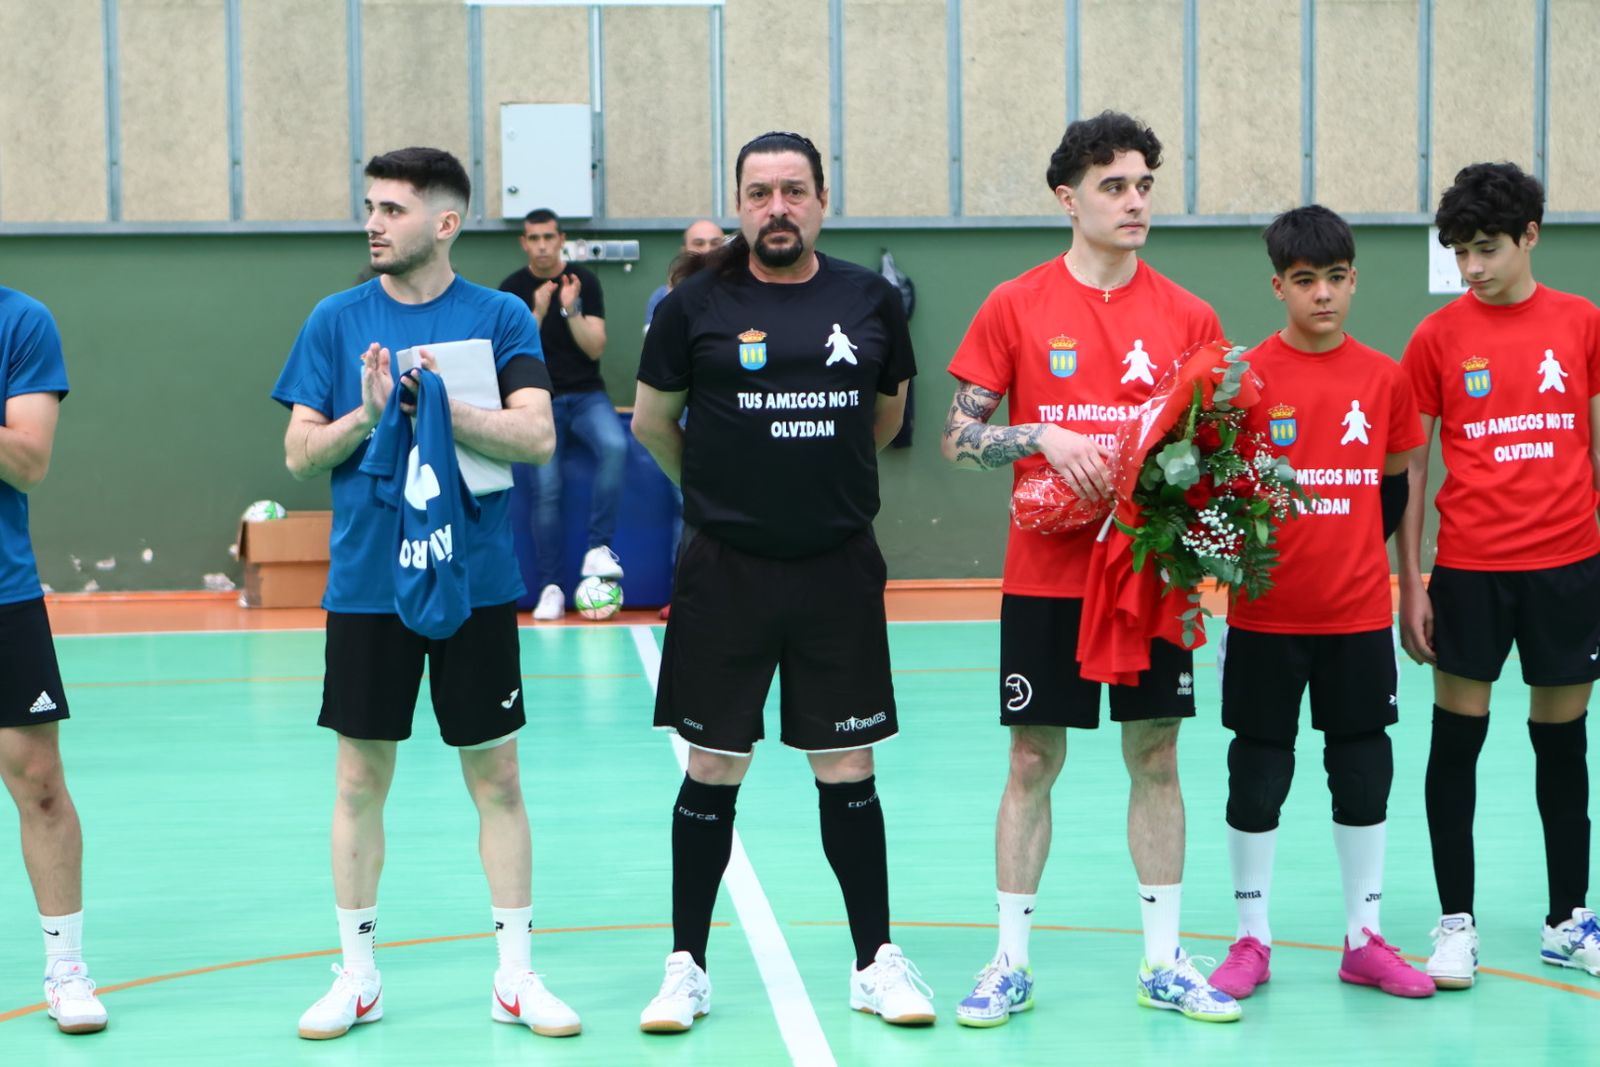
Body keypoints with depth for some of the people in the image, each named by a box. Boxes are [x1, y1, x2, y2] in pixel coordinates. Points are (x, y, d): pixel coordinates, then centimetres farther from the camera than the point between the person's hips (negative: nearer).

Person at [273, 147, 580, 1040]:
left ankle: (517, 975, 14)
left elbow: (537, 437, -11)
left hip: (476, 583, -1)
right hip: (367, 585, 1)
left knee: (497, 779, 4)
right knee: (361, 780, 7)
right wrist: (369, 412, -16)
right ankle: (358, 976, 20)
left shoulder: (501, 318, -1)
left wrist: (439, 406, -22)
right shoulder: (337, 321, 4)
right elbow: (301, 454, 2)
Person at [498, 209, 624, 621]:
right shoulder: (513, 288, 3)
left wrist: (571, 310, -17)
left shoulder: (585, 282, 3)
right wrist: (538, 313, -17)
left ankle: (599, 548, -25)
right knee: (545, 487, -18)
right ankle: (551, 587, -10)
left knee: (615, 447, -31)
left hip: (587, 395, 0)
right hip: (541, 400, 0)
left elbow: (596, 349, -3)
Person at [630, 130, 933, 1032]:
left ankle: (878, 961, 19)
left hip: (840, 569, 1)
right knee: (713, 772, 5)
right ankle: (687, 967, 17)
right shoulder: (697, 305, -4)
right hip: (726, 571, -1)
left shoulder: (871, 300, 2)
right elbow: (652, 421, 9)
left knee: (848, 772, 7)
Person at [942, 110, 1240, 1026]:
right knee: (1033, 762, 3)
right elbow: (960, 438, -1)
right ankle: (1012, 964, 13)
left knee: (1157, 758, 6)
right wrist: (1044, 441, -17)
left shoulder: (1189, 317, 3)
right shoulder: (1017, 307, -2)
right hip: (1047, 576, -2)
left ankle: (1164, 961, 17)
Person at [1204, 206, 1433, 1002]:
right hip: (1265, 616, -2)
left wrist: (1353, 554, 5)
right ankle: (1251, 941, 17)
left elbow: (1393, 485, 12)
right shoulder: (1246, 375, -6)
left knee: (1364, 774, 8)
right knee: (1257, 775, 5)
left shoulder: (1385, 377, 2)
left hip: (1360, 615, 3)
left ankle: (1364, 941, 20)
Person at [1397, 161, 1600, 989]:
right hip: (1469, 567, -1)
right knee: (1457, 739, 2)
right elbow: (1410, 467, 2)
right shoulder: (1438, 337, -1)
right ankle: (1456, 922, 11)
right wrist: (1410, 580, -2)